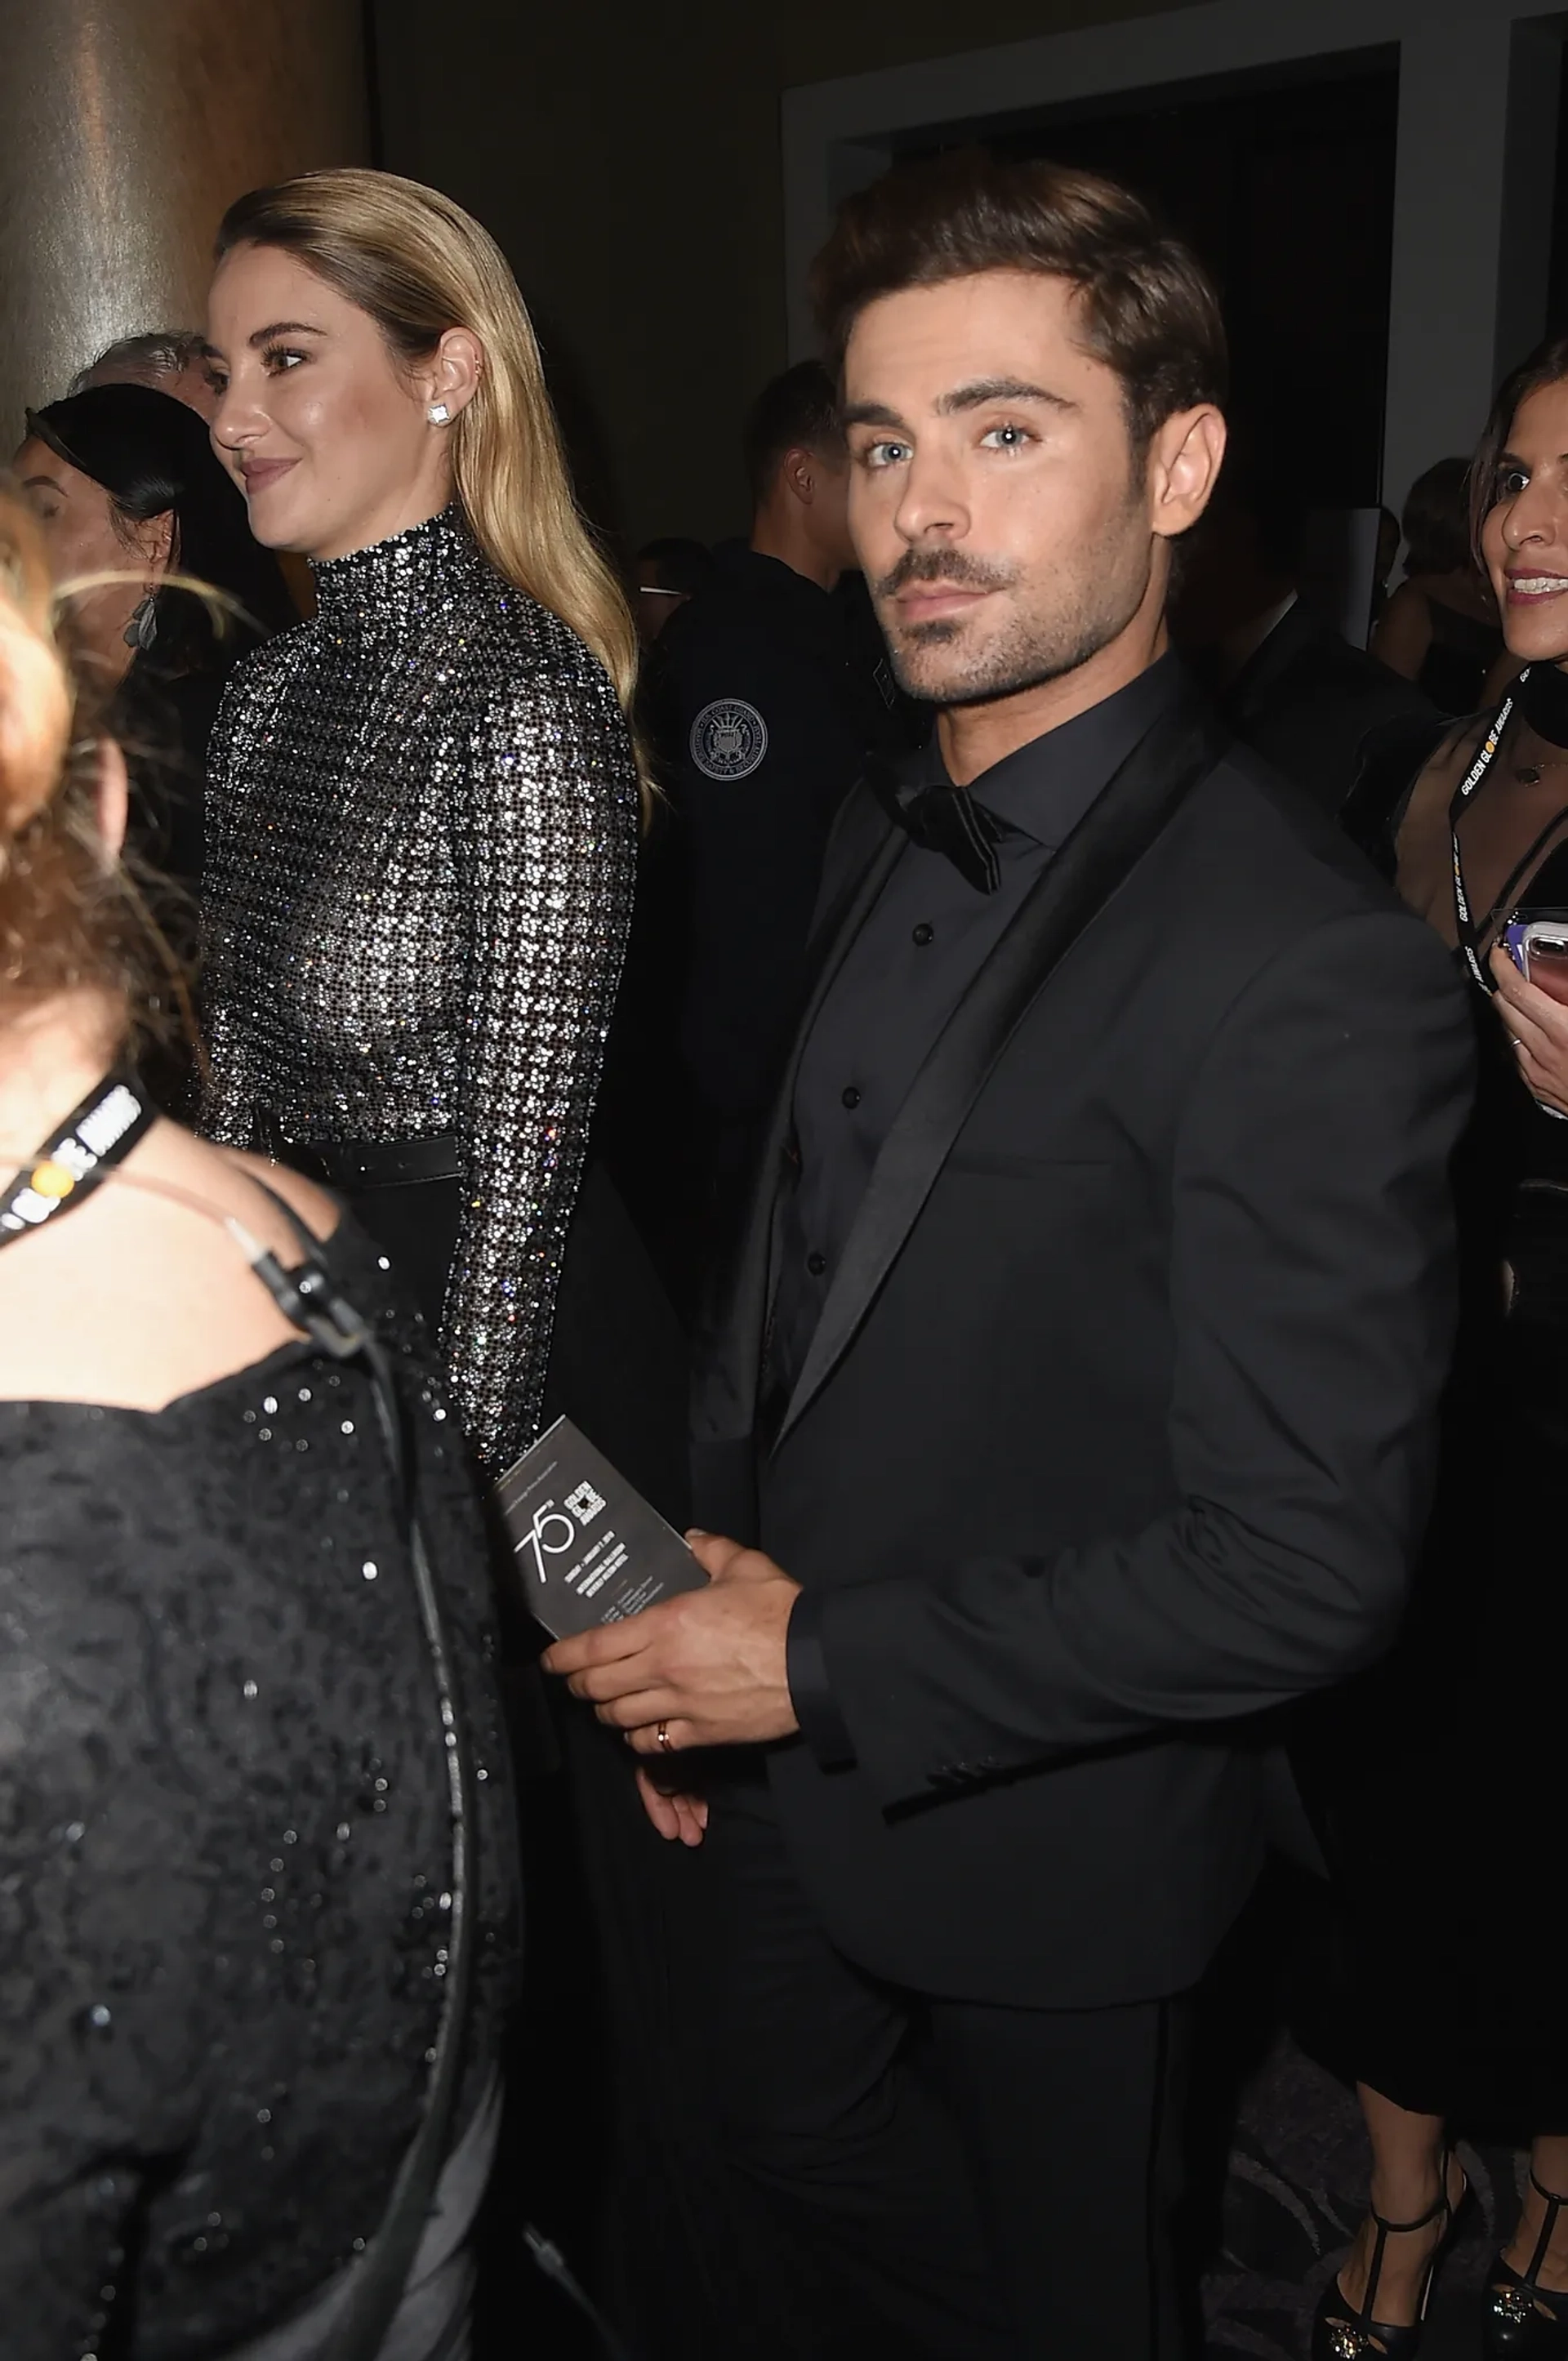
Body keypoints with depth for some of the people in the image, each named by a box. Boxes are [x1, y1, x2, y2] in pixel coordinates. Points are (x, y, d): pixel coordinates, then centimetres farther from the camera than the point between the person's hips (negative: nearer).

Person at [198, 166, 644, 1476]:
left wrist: (466, 1480, -17)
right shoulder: (269, 687, 5)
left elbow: (527, 1149, -19)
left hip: (466, 1311, -7)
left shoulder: (525, 695, -19)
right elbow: (239, 1070, 11)